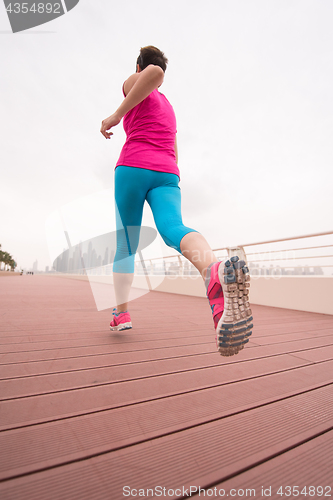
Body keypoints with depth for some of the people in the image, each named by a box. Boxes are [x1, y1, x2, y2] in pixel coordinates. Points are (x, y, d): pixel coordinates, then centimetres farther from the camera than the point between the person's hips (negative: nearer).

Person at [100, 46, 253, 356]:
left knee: (126, 245, 4)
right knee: (173, 228, -24)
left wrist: (116, 115, -5)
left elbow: (155, 72, -9)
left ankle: (121, 313, 11)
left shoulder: (133, 84, 16)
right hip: (168, 175, 4)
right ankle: (216, 272, -57)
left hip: (134, 168, -4)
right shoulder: (167, 106, 36)